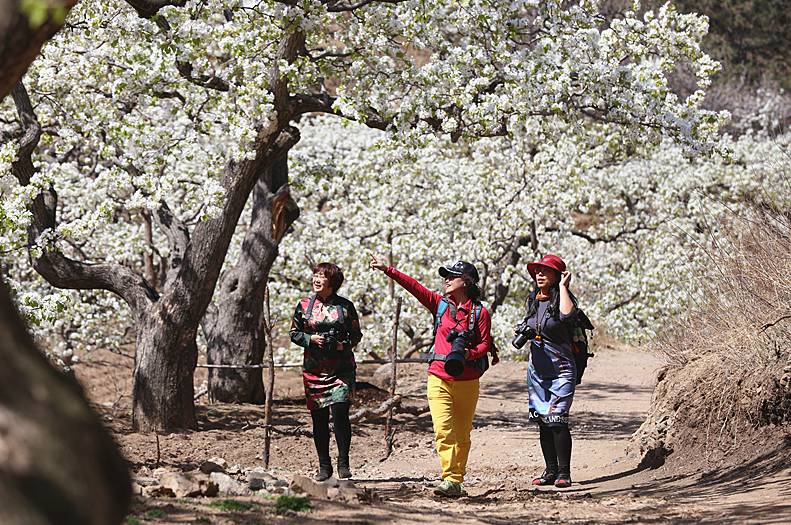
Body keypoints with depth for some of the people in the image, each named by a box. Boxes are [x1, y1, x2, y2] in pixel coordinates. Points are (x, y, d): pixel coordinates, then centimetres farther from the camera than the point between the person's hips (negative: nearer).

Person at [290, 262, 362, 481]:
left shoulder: (345, 306, 4)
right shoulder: (304, 305, 7)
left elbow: (356, 335, 8)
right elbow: (294, 333, 11)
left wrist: (344, 344, -12)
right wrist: (311, 339, -8)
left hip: (341, 369, -2)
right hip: (314, 370, 2)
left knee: (340, 411, -15)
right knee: (319, 418, 4)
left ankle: (343, 463, -7)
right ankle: (324, 467, 13)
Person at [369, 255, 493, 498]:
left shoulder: (479, 313, 0)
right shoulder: (440, 304, 8)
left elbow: (485, 344, -1)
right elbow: (414, 286, 2)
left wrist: (468, 354, -21)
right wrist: (387, 270, -6)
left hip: (467, 381, -1)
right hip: (439, 378, 1)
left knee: (462, 434, 6)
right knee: (443, 430, -13)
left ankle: (457, 481, 13)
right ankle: (449, 479, -19)